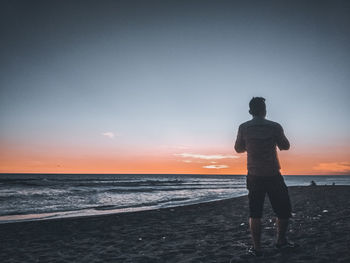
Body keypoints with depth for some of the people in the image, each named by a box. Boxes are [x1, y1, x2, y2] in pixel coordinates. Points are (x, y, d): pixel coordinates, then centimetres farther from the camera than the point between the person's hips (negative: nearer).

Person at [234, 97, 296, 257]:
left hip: (254, 176, 1)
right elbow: (285, 146, 8)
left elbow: (238, 149, 9)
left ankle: (256, 248, 8)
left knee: (254, 214, 8)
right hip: (273, 176, -1)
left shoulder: (243, 128, -3)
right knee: (283, 210, 18)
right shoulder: (275, 127, -5)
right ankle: (281, 241, 29)